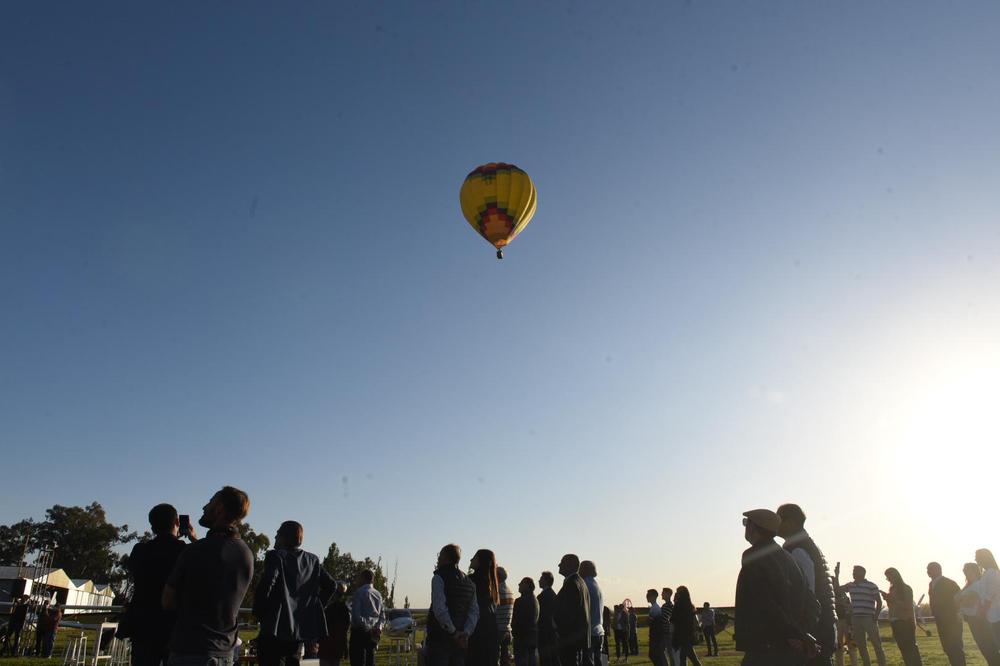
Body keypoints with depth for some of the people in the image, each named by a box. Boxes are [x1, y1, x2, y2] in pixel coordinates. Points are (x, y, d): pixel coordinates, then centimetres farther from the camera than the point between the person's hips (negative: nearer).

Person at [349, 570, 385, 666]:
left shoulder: (360, 592, -8)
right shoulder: (378, 594, 13)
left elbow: (356, 615, -16)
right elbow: (383, 616, 13)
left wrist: (367, 628, -11)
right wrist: (379, 627, 0)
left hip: (360, 632, -7)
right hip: (374, 635, 7)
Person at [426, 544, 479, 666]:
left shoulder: (439, 578, -8)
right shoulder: (469, 582, 14)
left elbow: (440, 609, -17)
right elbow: (474, 612, 6)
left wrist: (454, 632, -12)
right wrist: (466, 632, -4)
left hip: (440, 637, -6)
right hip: (461, 642, 6)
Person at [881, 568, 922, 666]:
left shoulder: (906, 588, -4)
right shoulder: (892, 589, 13)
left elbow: (907, 605, -13)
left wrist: (892, 599, -18)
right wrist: (887, 599, -2)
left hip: (906, 622, -6)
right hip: (895, 622, 6)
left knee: (911, 646, -9)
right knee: (903, 648, 5)